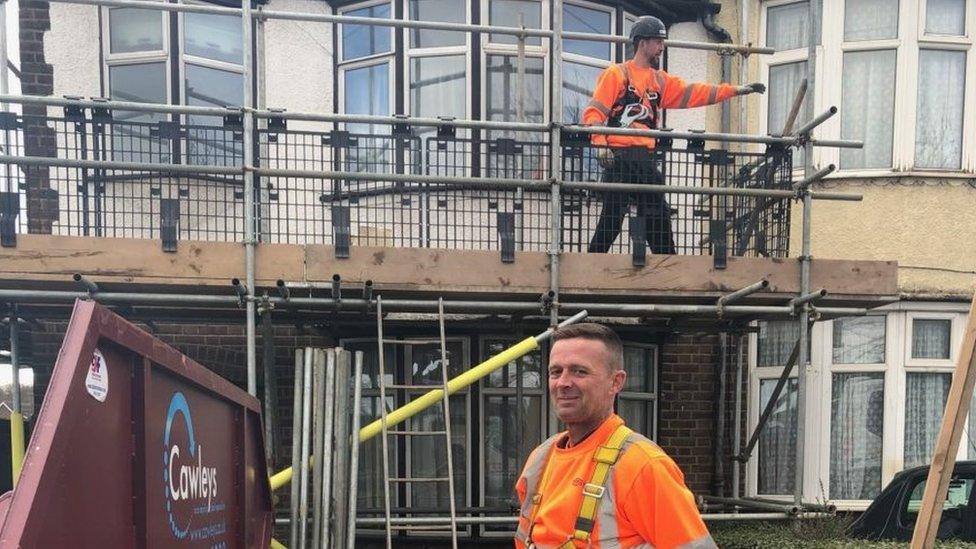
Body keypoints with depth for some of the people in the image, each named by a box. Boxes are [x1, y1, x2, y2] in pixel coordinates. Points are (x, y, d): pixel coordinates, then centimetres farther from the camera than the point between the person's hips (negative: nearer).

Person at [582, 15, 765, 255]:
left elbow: (693, 93, 17)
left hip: (646, 158, 7)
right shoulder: (617, 74, 0)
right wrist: (601, 144, -20)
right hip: (618, 156, -7)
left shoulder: (661, 80, 20)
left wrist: (736, 90, 12)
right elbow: (594, 112, -6)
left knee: (658, 216, 8)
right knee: (612, 217, -10)